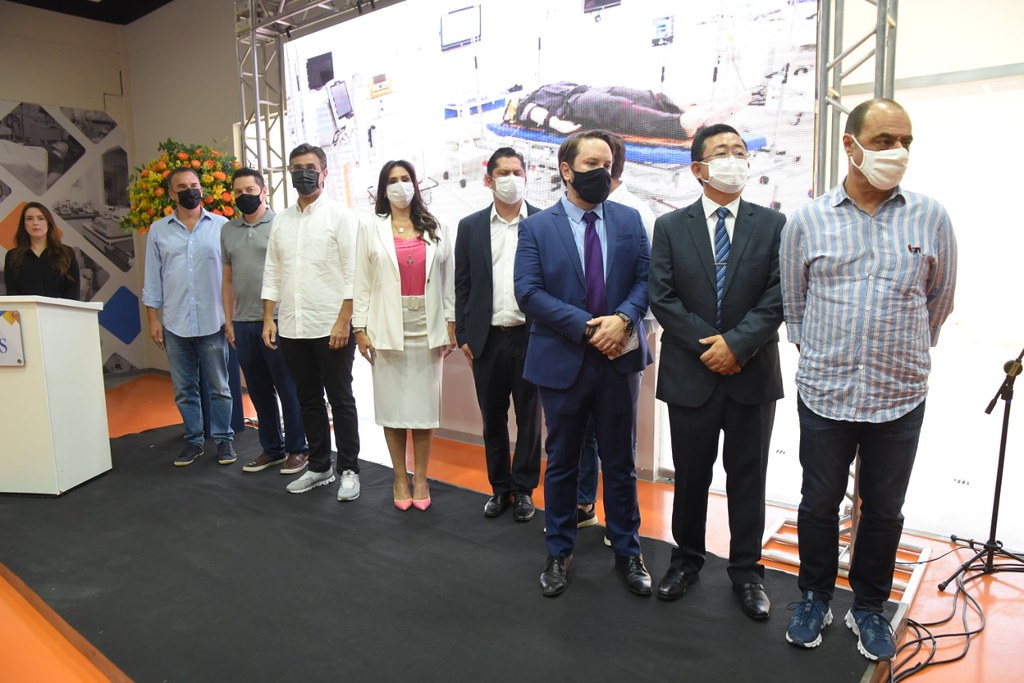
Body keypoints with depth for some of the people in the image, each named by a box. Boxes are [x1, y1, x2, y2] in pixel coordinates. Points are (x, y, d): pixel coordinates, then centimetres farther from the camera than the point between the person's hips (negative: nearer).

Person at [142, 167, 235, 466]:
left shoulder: (221, 225, 2)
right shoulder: (158, 230, 8)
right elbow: (152, 279, 9)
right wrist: (153, 319, 4)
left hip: (213, 321, -2)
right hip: (175, 324, 2)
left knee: (219, 386, 5)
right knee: (184, 389, 10)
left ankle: (224, 438, 18)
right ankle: (193, 440, 23)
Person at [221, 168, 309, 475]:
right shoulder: (228, 230, 14)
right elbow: (228, 279, 17)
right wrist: (228, 320, 12)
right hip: (243, 324, 5)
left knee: (288, 390, 2)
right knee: (260, 391, 12)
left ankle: (297, 449, 14)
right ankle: (272, 448, 24)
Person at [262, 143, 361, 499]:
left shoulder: (340, 216, -4)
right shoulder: (281, 220, 12)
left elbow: (353, 273, -10)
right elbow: (272, 273, 13)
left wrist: (344, 321, -16)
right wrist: (269, 318, 6)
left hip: (332, 326, -5)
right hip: (292, 328, 5)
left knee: (340, 401, 4)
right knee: (308, 400, 13)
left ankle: (349, 470, 15)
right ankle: (319, 466, 26)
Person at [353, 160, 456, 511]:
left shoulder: (435, 229, 9)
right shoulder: (371, 229, 6)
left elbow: (447, 280, 7)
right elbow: (362, 282, 2)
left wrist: (451, 324, 2)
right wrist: (360, 328, -3)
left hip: (427, 329, 1)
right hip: (387, 330, -1)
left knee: (424, 404, 5)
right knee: (393, 406, 5)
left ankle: (421, 478, 18)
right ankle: (400, 479, 19)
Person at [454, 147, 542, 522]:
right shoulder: (470, 227, 6)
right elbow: (462, 286, 7)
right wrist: (463, 336, 3)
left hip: (531, 336, -2)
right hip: (487, 339, 2)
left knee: (529, 418, 8)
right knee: (492, 419, 11)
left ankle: (523, 489, 23)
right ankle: (499, 487, 26)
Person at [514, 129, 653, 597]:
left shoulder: (629, 220, 5)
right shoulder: (537, 227, -2)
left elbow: (646, 278, 1)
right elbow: (528, 292, -11)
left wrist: (622, 319, -19)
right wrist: (587, 327, -19)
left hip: (619, 359, 2)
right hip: (563, 361, -1)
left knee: (620, 462, 13)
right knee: (562, 462, 13)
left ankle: (627, 550, 31)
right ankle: (559, 553, 30)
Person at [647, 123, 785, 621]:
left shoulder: (773, 225, 2)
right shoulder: (670, 226, 2)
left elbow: (777, 298, -4)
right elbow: (663, 299, -4)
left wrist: (736, 343, -16)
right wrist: (709, 346, -13)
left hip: (753, 375, 0)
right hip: (690, 374, 0)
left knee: (747, 477, 11)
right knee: (690, 475, 13)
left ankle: (746, 571, 28)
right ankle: (686, 559, 33)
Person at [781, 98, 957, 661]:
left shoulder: (930, 218, 0)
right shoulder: (807, 221, -1)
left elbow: (939, 299, 13)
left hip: (900, 397, 1)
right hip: (825, 393, 0)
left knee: (884, 510, 14)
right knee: (819, 503, 12)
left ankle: (869, 607, 35)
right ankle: (815, 598, 33)